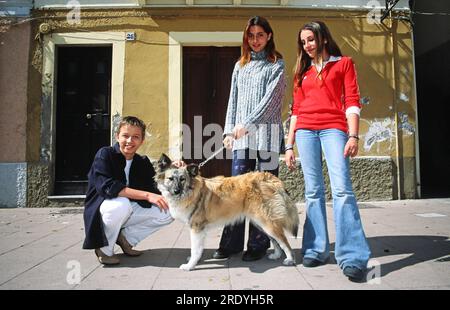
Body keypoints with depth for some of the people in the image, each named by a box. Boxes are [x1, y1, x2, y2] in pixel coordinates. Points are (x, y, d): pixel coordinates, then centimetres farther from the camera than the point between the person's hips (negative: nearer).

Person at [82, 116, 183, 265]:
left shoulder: (143, 162, 1)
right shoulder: (105, 154, -15)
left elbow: (158, 189, -6)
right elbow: (107, 186, -30)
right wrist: (147, 195, -35)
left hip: (129, 210, 5)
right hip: (102, 207, -5)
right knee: (121, 204, -38)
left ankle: (126, 237, 4)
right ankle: (104, 249, -11)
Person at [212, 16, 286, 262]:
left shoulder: (276, 64, 8)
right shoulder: (240, 65, 22)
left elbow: (271, 98, -5)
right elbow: (233, 99, 18)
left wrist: (247, 124, -13)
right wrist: (229, 129, 7)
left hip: (267, 131, -3)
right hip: (241, 133, 4)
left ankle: (259, 244, 5)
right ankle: (232, 242, 6)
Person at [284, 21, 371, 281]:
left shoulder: (344, 63, 12)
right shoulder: (302, 72, 21)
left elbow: (352, 102, 2)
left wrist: (353, 136, -11)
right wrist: (289, 145, 12)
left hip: (334, 129, -3)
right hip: (305, 131, 4)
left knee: (342, 189, -16)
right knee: (313, 191, 1)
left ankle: (353, 257, -15)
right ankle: (316, 250, 7)